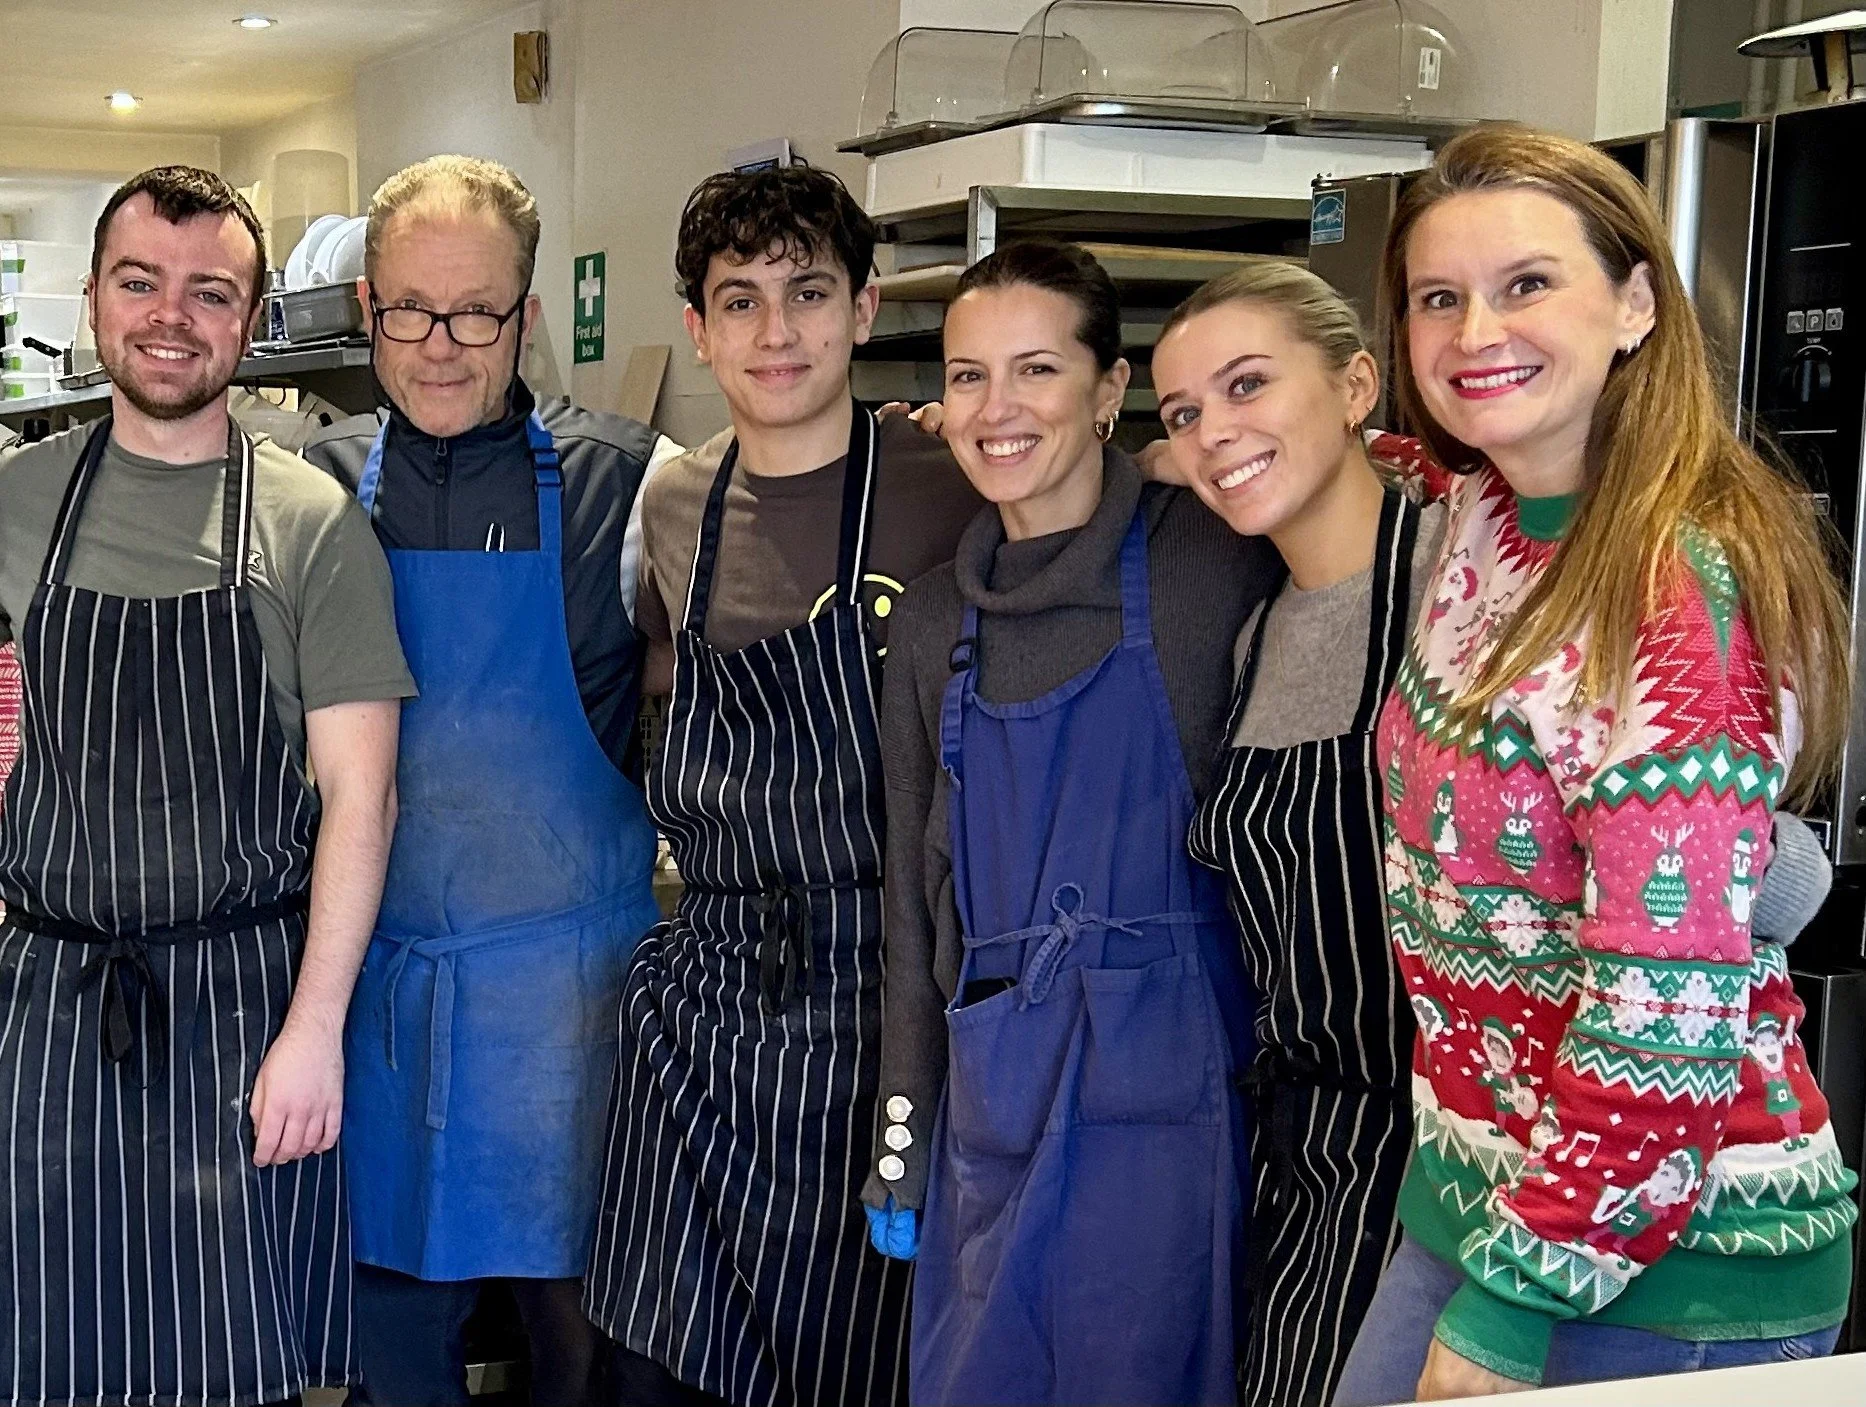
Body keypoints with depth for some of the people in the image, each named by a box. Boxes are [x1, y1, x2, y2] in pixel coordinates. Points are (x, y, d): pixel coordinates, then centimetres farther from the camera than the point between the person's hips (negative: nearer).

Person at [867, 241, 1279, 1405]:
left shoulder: (1215, 565, -6)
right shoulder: (936, 625, 10)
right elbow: (919, 910, 13)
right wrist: (902, 1153, 13)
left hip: (1164, 1099, -5)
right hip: (990, 1107, 5)